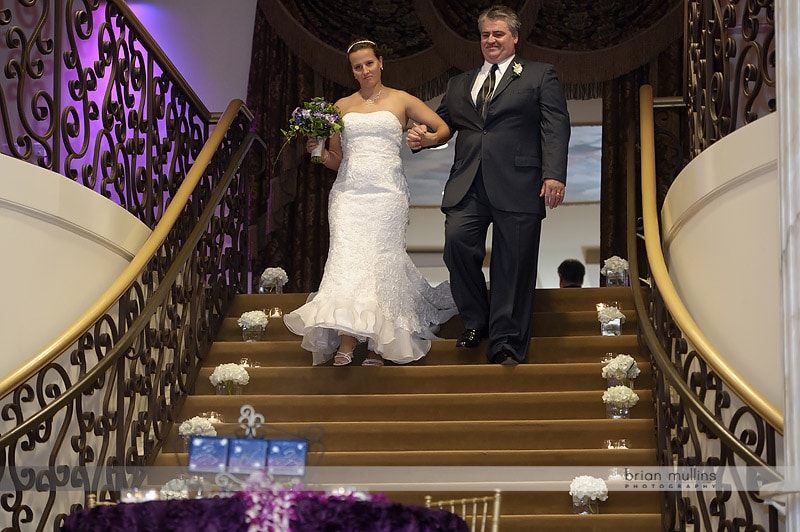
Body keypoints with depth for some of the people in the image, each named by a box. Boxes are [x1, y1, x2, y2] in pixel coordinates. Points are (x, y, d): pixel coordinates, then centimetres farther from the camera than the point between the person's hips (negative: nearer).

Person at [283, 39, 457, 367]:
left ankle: (380, 342, 1)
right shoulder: (342, 106, 17)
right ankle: (346, 342, -13)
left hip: (387, 192, -2)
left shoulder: (401, 101, 10)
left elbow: (443, 128, 9)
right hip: (349, 192, 2)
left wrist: (427, 138, -11)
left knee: (382, 260, -6)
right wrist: (319, 152, -1)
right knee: (347, 258, -12)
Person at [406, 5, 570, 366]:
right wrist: (422, 137, 0)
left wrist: (554, 174, -13)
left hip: (517, 185, -3)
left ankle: (505, 343, 4)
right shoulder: (459, 84, 24)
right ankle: (476, 321, 2)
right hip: (468, 186, 3)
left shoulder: (540, 76, 10)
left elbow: (556, 127, 0)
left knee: (513, 264, -3)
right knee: (457, 241, -17)